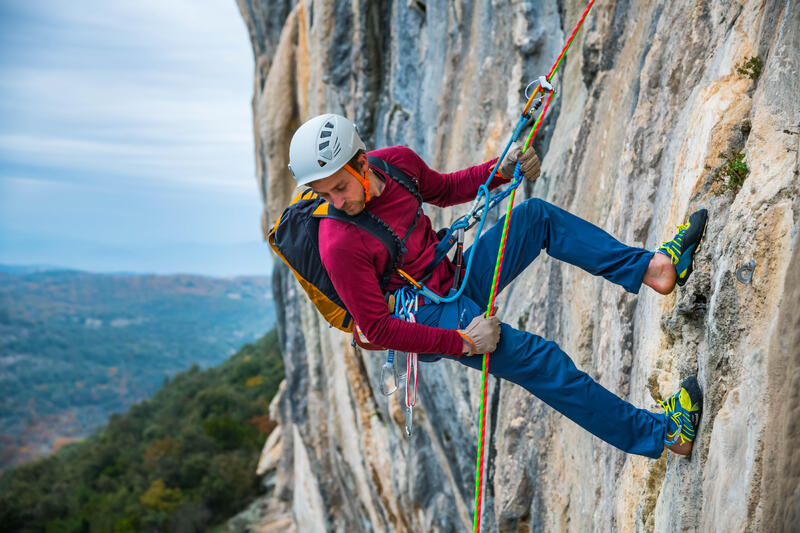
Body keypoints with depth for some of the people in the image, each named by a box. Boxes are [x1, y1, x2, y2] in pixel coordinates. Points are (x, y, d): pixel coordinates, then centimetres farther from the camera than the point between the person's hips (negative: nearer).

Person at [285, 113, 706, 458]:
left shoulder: (395, 161, -8)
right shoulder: (340, 246, -28)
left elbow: (442, 190, 13)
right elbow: (376, 330, -23)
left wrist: (502, 170, -2)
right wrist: (461, 341, -28)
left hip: (457, 277, 8)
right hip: (428, 317, -8)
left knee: (536, 215, -1)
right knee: (533, 356, -24)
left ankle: (649, 268, -3)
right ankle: (659, 434, -18)